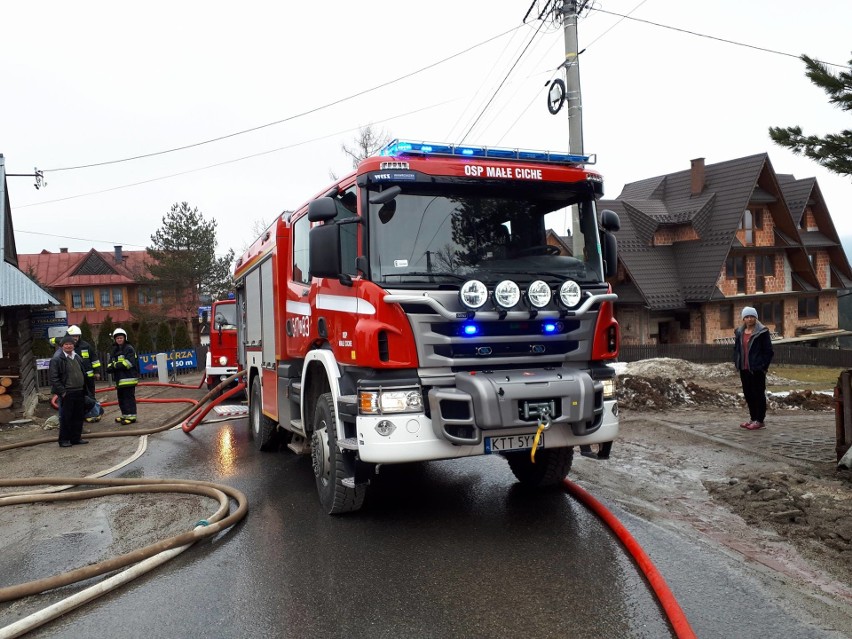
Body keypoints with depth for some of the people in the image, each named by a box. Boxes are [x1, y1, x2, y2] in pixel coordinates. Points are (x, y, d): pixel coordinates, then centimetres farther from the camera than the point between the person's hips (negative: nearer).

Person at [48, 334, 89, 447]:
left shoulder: (77, 357, 15)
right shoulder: (57, 359, -8)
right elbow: (53, 377, -12)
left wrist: (83, 389, 15)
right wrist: (62, 391, -16)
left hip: (79, 392, 7)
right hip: (67, 393, -7)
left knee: (79, 416, 10)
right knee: (66, 417, -1)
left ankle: (76, 437, 19)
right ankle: (64, 439, 7)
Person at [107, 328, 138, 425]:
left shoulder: (129, 349, -4)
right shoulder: (114, 351, 19)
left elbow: (129, 363, -15)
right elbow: (110, 363, 17)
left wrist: (116, 365, -14)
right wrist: (110, 367, -6)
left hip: (128, 378, -8)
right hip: (119, 379, 8)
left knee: (129, 397, -7)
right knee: (121, 398, 12)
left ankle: (131, 416, -5)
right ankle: (125, 415, 21)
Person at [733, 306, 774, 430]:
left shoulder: (762, 332, -7)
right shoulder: (739, 332, 11)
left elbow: (768, 351, -8)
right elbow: (736, 348, 17)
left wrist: (763, 366, -12)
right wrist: (737, 363, 8)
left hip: (757, 369, -6)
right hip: (744, 369, 6)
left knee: (758, 394, -1)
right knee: (748, 394, 12)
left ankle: (759, 420, 6)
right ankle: (752, 418, 23)